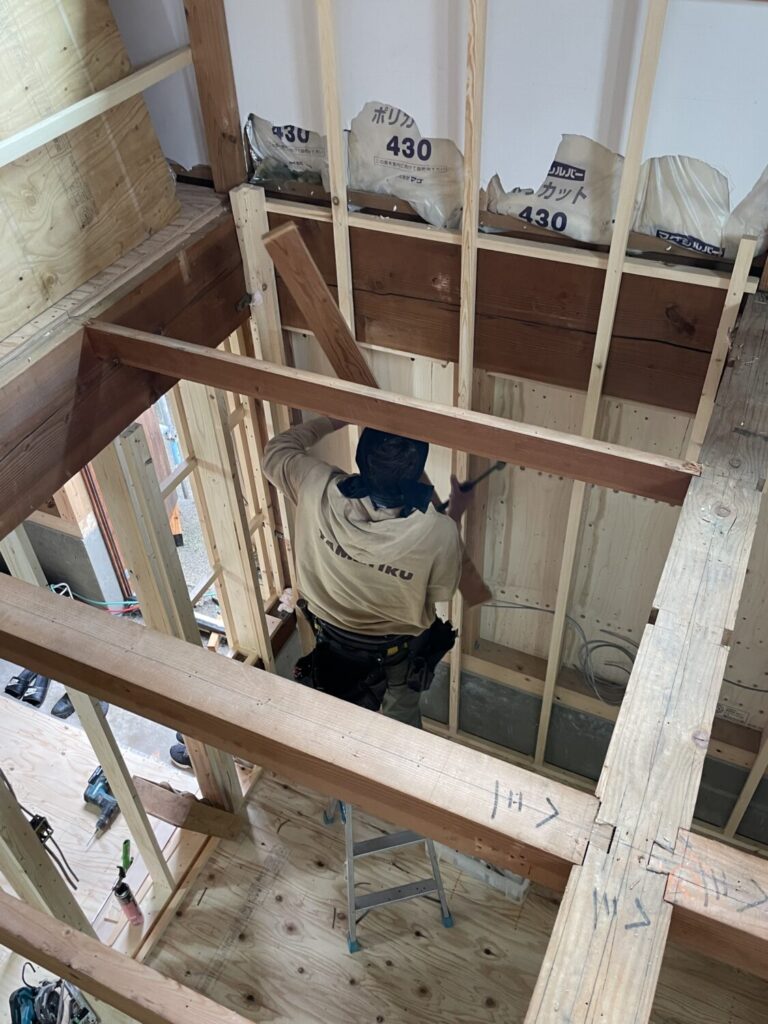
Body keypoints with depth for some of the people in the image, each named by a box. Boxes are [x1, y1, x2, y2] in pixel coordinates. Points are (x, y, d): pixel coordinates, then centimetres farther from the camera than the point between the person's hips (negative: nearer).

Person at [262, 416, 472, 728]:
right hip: (400, 650, -2)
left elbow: (277, 449, -10)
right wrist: (455, 515, -4)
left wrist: (337, 418, -3)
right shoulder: (436, 532, -37)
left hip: (333, 641, 2)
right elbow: (442, 590, -13)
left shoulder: (318, 490, -34)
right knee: (402, 720, 31)